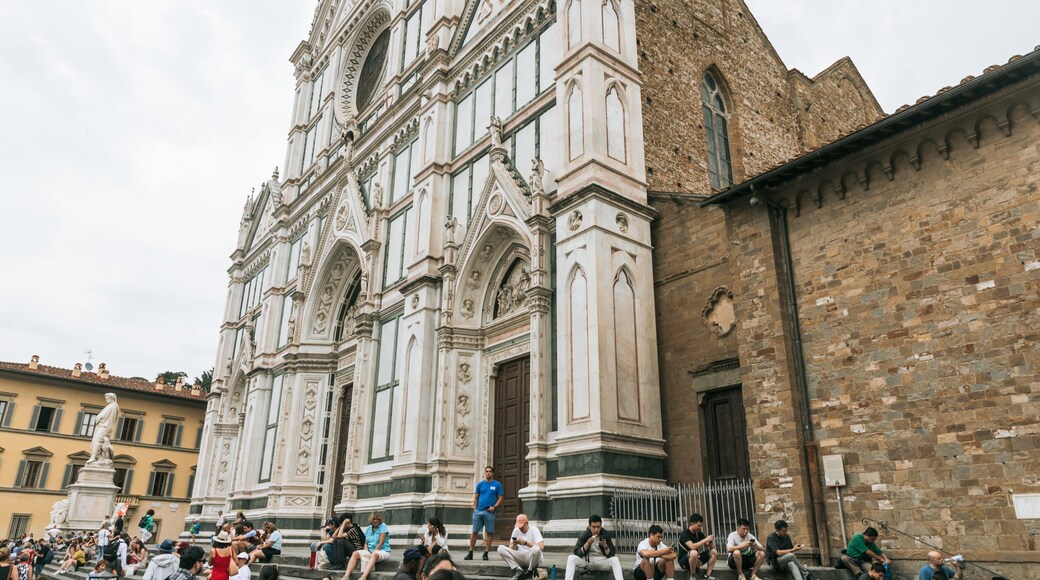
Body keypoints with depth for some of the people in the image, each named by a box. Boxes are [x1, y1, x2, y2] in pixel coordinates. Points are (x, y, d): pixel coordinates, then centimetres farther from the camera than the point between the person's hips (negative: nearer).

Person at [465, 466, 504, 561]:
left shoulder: (497, 485, 4)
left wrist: (494, 507, -10)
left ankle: (486, 553, 9)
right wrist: (475, 509, 1)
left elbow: (501, 497, 2)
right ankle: (470, 553, 7)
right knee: (474, 532, 1)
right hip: (478, 511, 2)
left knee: (489, 532, 1)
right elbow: (476, 497, 12)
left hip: (490, 512, -2)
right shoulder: (480, 484, 10)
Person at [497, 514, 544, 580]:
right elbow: (510, 549, 7)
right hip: (520, 557, 4)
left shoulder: (533, 529, -9)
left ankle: (530, 571, -12)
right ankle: (518, 570, -15)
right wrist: (514, 544, -17)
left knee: (536, 549, -40)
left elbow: (541, 547, -22)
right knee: (501, 549, -16)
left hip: (532, 557, -4)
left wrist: (525, 543, -27)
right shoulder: (516, 530, 5)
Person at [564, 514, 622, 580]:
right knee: (571, 558, -24)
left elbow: (611, 554, -10)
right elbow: (577, 553, -15)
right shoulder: (584, 535, -9)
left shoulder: (606, 534, -9)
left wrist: (605, 546, -29)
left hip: (603, 562, -1)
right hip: (587, 562, 1)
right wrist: (587, 544, -29)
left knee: (615, 560, -31)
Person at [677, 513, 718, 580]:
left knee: (714, 551, -5)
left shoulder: (699, 534, 4)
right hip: (684, 561, -7)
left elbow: (710, 547, 7)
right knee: (693, 552, -39)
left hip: (696, 559, 7)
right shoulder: (684, 534, -18)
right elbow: (692, 547, -34)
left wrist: (710, 542, -16)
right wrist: (705, 539, -26)